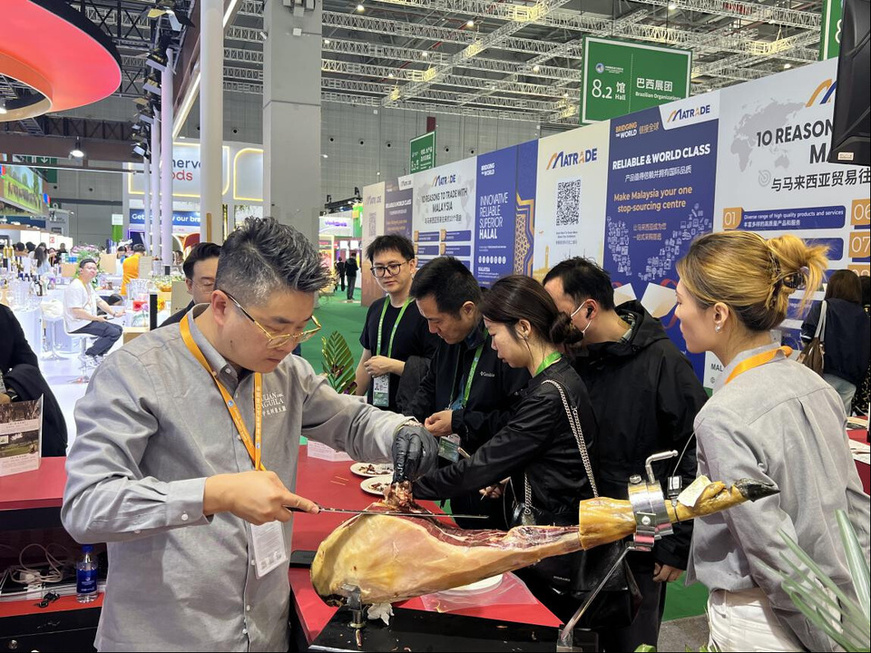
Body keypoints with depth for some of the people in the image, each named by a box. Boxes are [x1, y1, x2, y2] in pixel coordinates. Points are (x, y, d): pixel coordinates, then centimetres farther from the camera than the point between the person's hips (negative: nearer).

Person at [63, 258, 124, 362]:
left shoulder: (88, 285, 18)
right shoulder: (75, 287, -16)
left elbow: (99, 301, 21)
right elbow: (77, 312, -23)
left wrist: (114, 313, 10)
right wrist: (96, 318, -17)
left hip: (89, 321, 11)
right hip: (79, 325, -11)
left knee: (118, 329, 5)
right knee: (113, 333, -21)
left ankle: (98, 354, 5)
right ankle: (88, 354, -11)